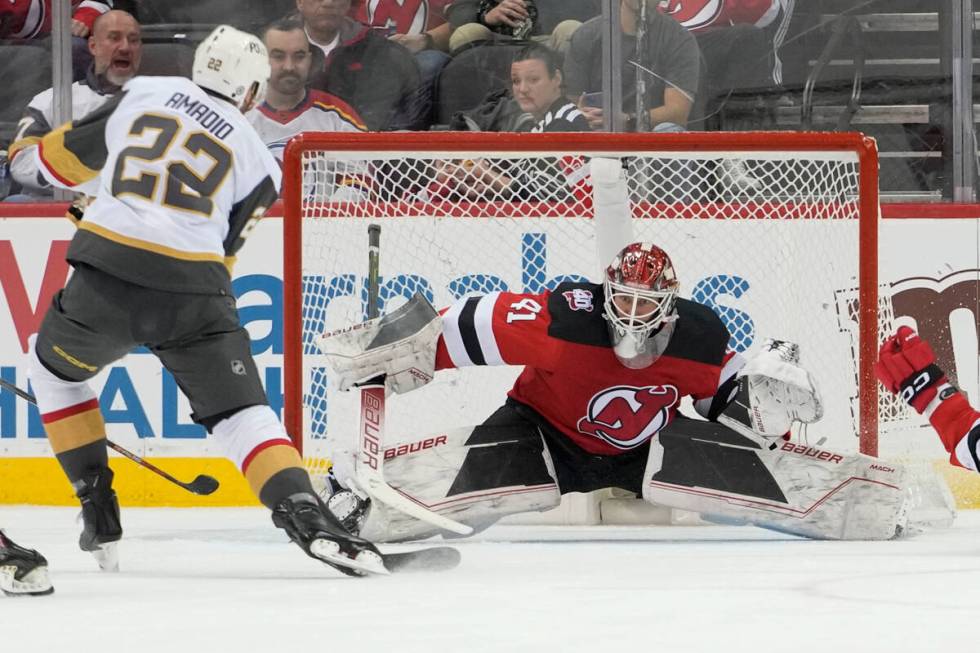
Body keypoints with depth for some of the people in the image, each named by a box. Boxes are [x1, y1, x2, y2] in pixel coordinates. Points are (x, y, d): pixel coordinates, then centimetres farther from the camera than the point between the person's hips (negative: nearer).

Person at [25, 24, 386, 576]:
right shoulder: (258, 160, 14)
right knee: (242, 412, 3)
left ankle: (98, 512, 24)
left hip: (106, 277, 1)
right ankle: (306, 517, -20)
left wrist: (102, 189, 41)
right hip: (194, 291, -1)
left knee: (54, 367, 28)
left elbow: (63, 158, 21)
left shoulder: (141, 94, 15)